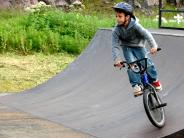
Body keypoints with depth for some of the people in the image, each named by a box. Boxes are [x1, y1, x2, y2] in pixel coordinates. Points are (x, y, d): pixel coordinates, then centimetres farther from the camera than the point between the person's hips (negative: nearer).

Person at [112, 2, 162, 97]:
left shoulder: (135, 25, -26)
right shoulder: (116, 31, -20)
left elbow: (146, 34, -32)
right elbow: (115, 46, -22)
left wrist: (153, 45, -46)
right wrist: (116, 59, -35)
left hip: (138, 46, -1)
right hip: (127, 48, 1)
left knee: (146, 63, -12)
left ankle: (154, 80, 14)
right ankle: (136, 85, -14)